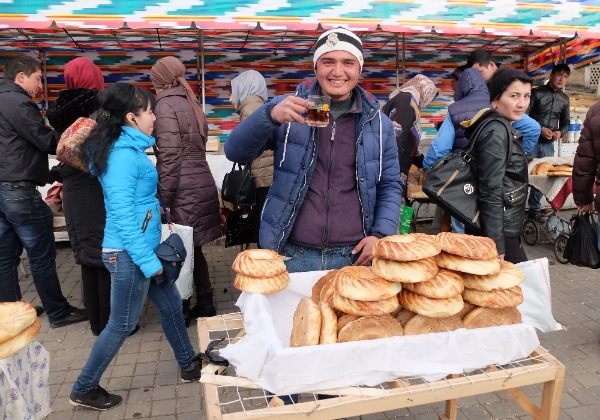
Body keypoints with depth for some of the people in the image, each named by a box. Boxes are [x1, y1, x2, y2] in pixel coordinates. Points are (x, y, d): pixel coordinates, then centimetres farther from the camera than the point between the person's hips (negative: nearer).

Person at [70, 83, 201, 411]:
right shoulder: (124, 155, -21)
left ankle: (189, 365, 34)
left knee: (171, 305, 18)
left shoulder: (128, 149, 8)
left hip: (142, 248, 10)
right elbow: (122, 213, -24)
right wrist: (147, 260, -22)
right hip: (129, 254, -9)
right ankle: (84, 389, 25)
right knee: (122, 325, 5)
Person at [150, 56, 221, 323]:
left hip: (184, 192, -8)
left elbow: (170, 157, -17)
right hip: (203, 184, 8)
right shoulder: (191, 103, 17)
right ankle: (205, 304, 27)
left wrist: (164, 200, -14)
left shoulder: (166, 105, -8)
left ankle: (182, 311, 15)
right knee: (193, 249, 17)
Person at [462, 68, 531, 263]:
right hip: (498, 232, -10)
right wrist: (497, 246, -22)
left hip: (507, 227, 10)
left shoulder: (503, 129, 12)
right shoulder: (496, 132, -18)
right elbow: (491, 193, -22)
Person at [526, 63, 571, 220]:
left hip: (548, 144, 4)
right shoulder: (537, 93, -4)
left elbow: (566, 122, 17)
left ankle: (534, 210, 18)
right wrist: (540, 129, -18)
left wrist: (560, 132, -4)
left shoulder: (565, 99, 10)